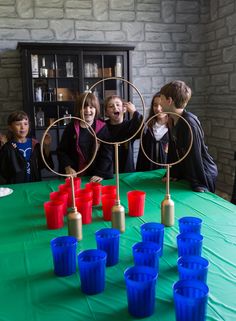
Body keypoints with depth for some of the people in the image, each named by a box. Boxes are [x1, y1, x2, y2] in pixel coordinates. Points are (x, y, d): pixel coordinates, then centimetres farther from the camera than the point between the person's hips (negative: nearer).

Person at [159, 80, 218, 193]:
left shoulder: (189, 123, -26)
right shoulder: (173, 121, 0)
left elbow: (195, 156, -26)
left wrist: (199, 186, -24)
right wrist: (173, 174, 3)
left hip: (203, 176, -8)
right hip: (186, 174, 8)